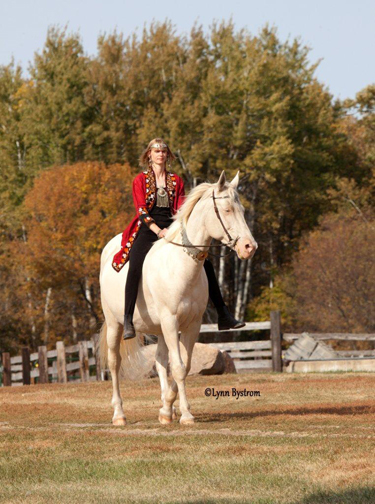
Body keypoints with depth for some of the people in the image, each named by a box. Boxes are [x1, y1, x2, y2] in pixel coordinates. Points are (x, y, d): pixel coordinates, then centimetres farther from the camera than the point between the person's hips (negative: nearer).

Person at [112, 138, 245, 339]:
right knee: (135, 267, -31)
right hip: (148, 230, -4)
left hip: (171, 230, 4)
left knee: (205, 264, -7)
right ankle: (128, 320, -36)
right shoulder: (140, 180, 5)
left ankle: (223, 316, -1)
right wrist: (158, 231, -18)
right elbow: (141, 210, -5)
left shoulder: (176, 181, 15)